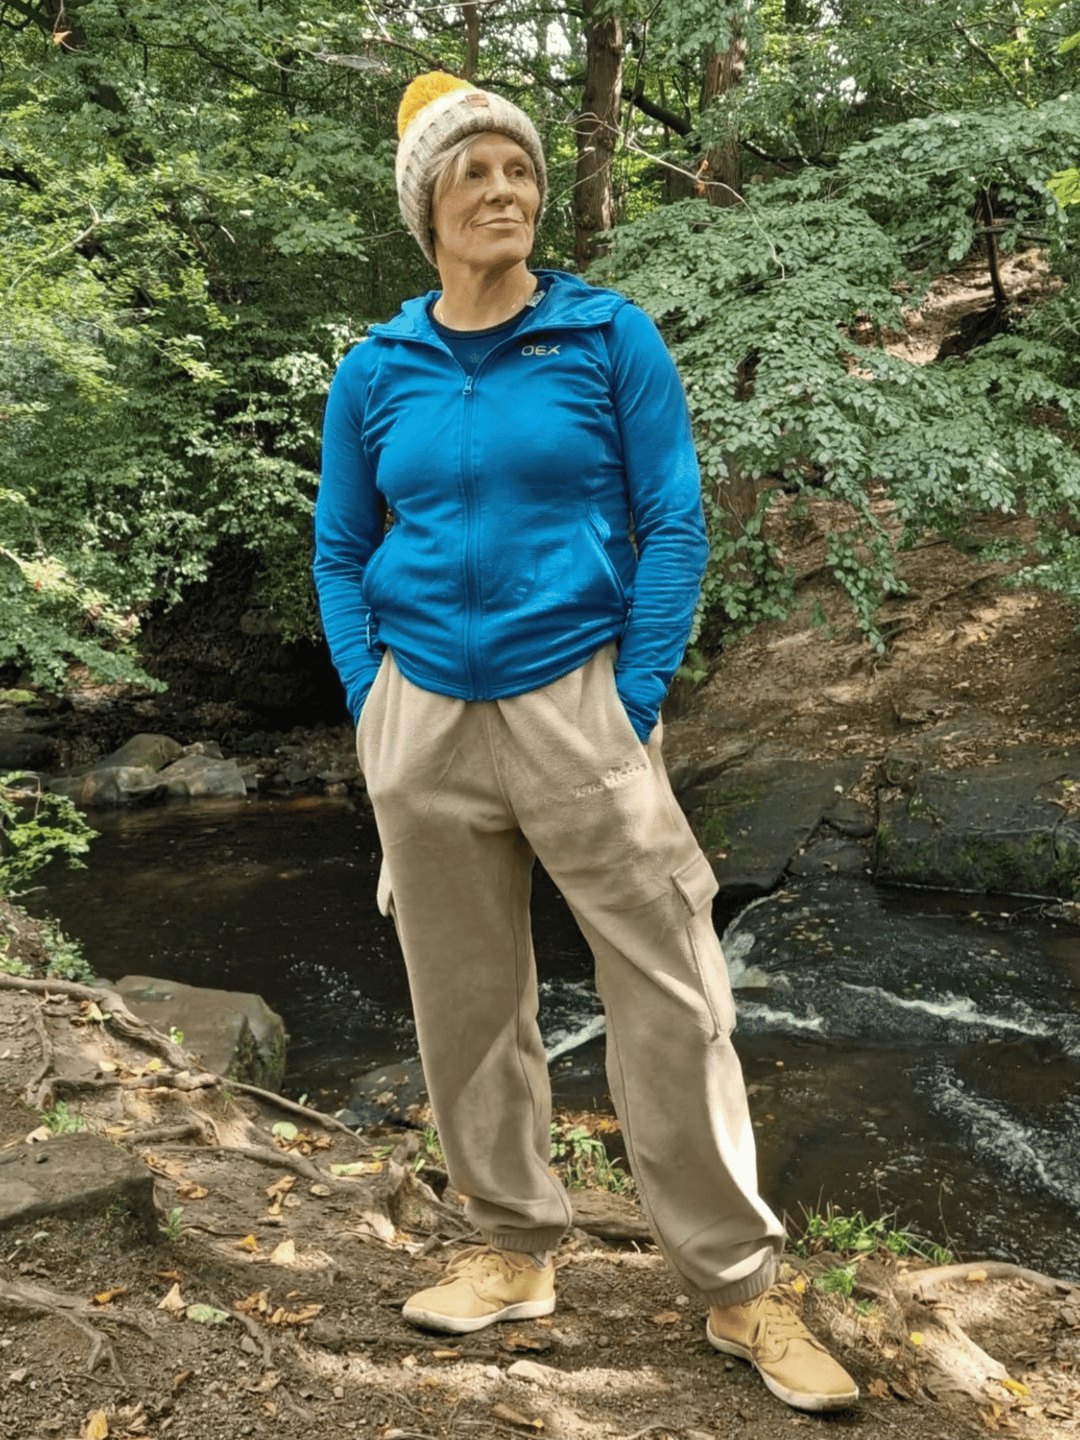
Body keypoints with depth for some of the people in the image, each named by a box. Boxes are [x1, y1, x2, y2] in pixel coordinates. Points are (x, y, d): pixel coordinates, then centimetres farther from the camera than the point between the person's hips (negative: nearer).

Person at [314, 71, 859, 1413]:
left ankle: (740, 1287, 16)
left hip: (578, 699, -2)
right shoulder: (371, 373, 7)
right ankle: (515, 1249, 30)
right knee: (464, 998, 11)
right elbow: (341, 555, 12)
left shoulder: (613, 339, 0)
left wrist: (636, 708, -8)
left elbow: (673, 526, -1)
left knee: (671, 996, -1)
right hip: (423, 715, 3)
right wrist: (371, 712, 1)